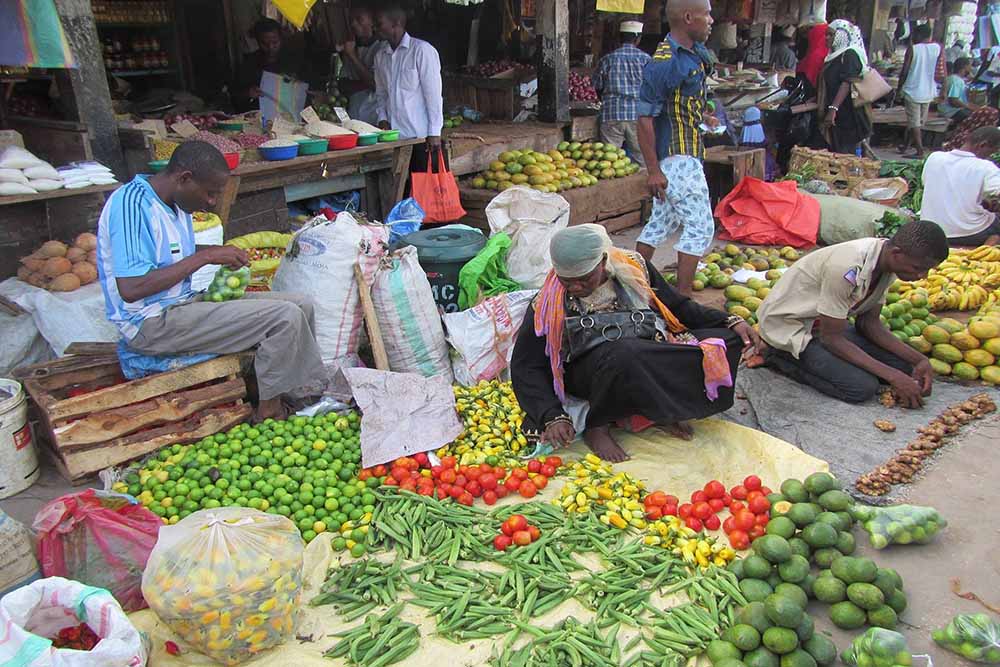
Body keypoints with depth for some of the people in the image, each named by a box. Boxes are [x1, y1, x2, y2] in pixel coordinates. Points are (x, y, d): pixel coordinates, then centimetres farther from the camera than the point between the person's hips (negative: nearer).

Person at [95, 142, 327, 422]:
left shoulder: (175, 203, 10)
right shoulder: (131, 204, -19)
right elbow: (130, 289, -27)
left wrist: (220, 253, 7)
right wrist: (205, 257, -21)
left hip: (185, 303, 10)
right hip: (154, 324, -10)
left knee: (300, 305, 1)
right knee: (285, 317, -22)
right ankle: (270, 413, -7)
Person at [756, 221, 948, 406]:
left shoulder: (887, 262, -7)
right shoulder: (849, 269, -34)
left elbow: (869, 323, 1)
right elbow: (831, 338, -26)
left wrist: (919, 359, -10)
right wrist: (893, 377, -25)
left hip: (823, 323, 9)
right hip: (789, 328, -8)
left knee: (903, 365, -1)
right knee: (863, 387, -22)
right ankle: (781, 357, -4)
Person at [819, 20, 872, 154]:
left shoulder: (850, 55, -9)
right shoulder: (834, 55, 18)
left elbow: (847, 84, -20)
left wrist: (833, 109, -28)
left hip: (847, 117, -9)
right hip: (834, 116, 9)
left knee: (844, 153, -10)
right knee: (833, 152, 7)